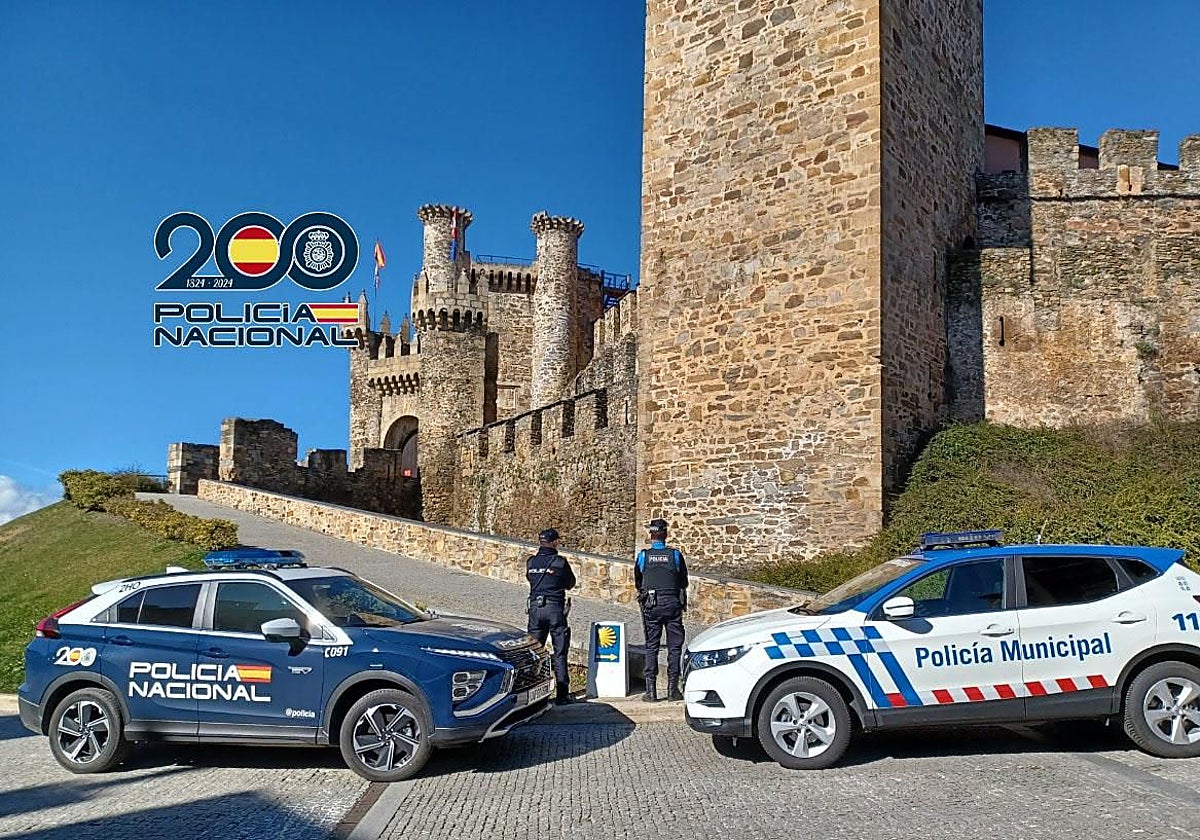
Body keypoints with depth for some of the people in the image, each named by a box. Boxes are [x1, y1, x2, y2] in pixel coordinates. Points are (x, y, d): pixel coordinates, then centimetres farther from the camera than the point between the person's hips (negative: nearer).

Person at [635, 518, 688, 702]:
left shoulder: (643, 556, 1)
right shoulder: (675, 555, 0)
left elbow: (637, 582, 13)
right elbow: (684, 582, 11)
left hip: (651, 605, 0)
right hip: (673, 604, 0)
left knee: (651, 647, 5)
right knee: (674, 646, 7)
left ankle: (651, 690, 3)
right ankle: (673, 688, 7)